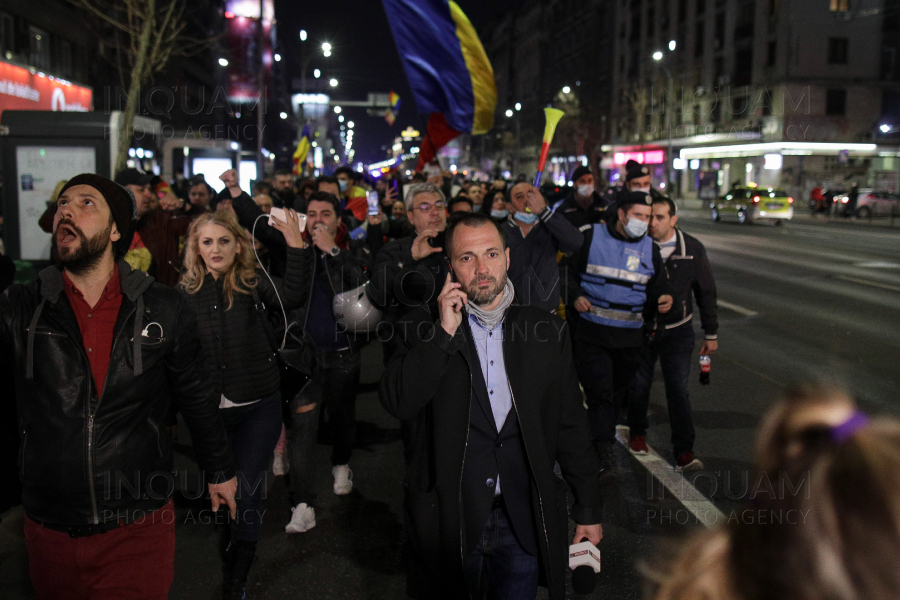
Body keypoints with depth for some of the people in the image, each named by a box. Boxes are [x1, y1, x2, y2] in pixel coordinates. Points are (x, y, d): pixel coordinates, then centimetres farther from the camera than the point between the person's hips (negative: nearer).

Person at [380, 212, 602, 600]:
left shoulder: (545, 331, 0)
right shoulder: (430, 326, -2)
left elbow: (570, 425, 4)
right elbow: (398, 403, -15)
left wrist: (588, 509, 6)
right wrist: (445, 332, -21)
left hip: (522, 520, 1)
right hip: (448, 520, -1)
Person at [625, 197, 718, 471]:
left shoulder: (692, 248, -4)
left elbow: (706, 291, 5)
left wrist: (711, 333, 5)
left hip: (678, 330, 0)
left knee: (678, 390, -6)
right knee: (638, 385, 10)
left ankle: (684, 453, -2)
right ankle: (637, 433, 36)